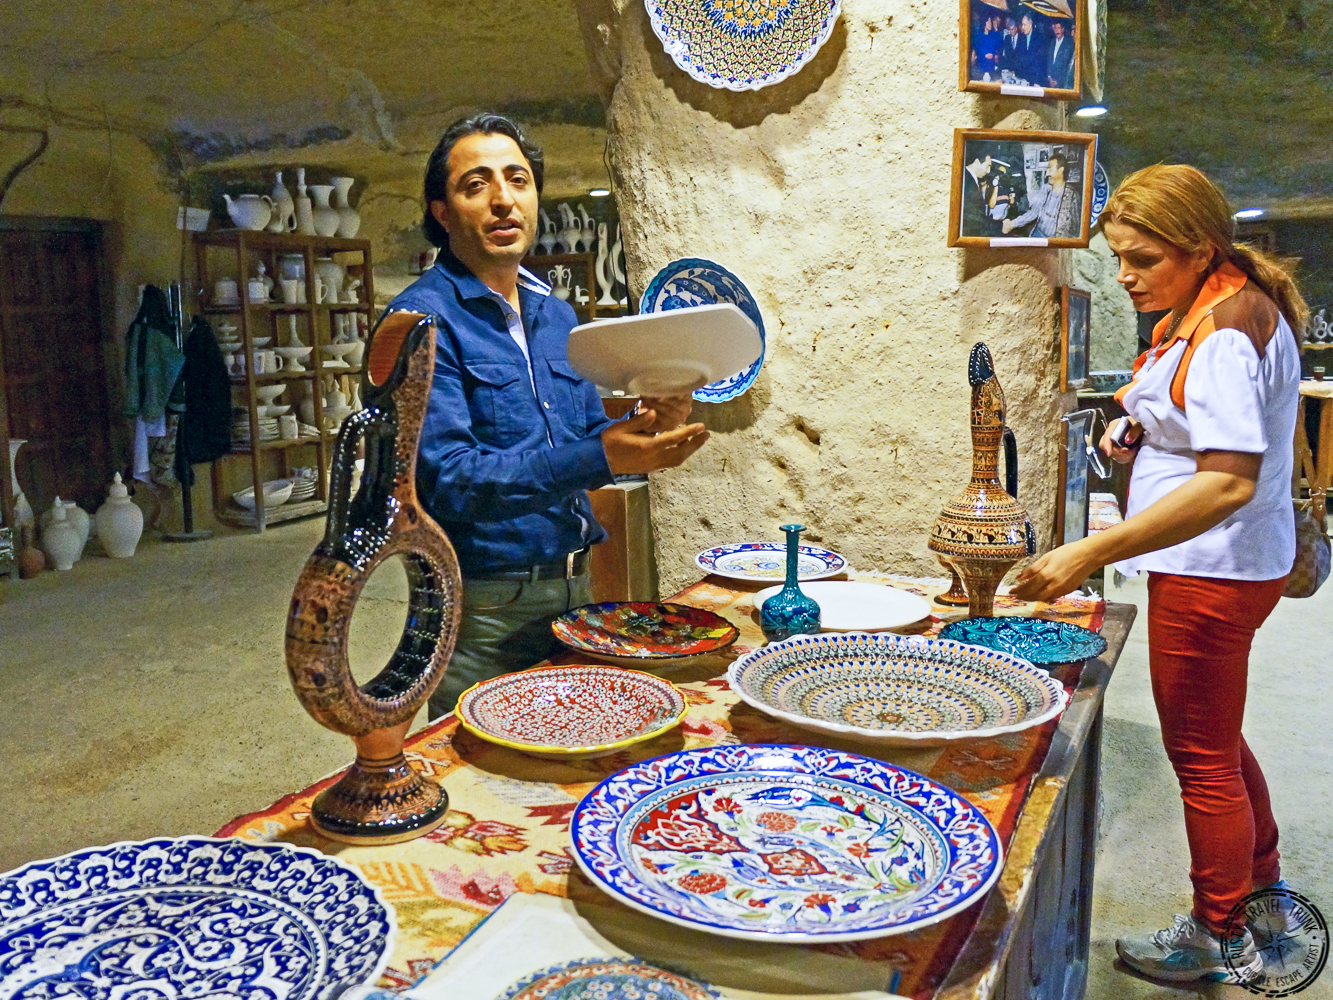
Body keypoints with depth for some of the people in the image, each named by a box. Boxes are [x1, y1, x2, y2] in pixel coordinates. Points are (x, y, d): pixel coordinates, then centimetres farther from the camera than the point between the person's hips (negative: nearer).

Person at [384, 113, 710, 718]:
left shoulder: (558, 316, 10)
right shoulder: (423, 318, -13)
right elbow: (446, 479, -22)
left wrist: (646, 429, -8)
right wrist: (599, 457, -31)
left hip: (574, 586, 7)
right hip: (485, 605, -7)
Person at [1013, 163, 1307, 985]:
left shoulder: (1226, 329, -23)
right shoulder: (1212, 308, 9)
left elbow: (1229, 483, -33)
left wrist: (1090, 554, -38)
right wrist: (1142, 429, 6)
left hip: (1211, 572, -10)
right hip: (1217, 568, 10)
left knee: (1202, 758, 6)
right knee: (1217, 739, 25)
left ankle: (1219, 940, 25)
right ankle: (1263, 884, 45)